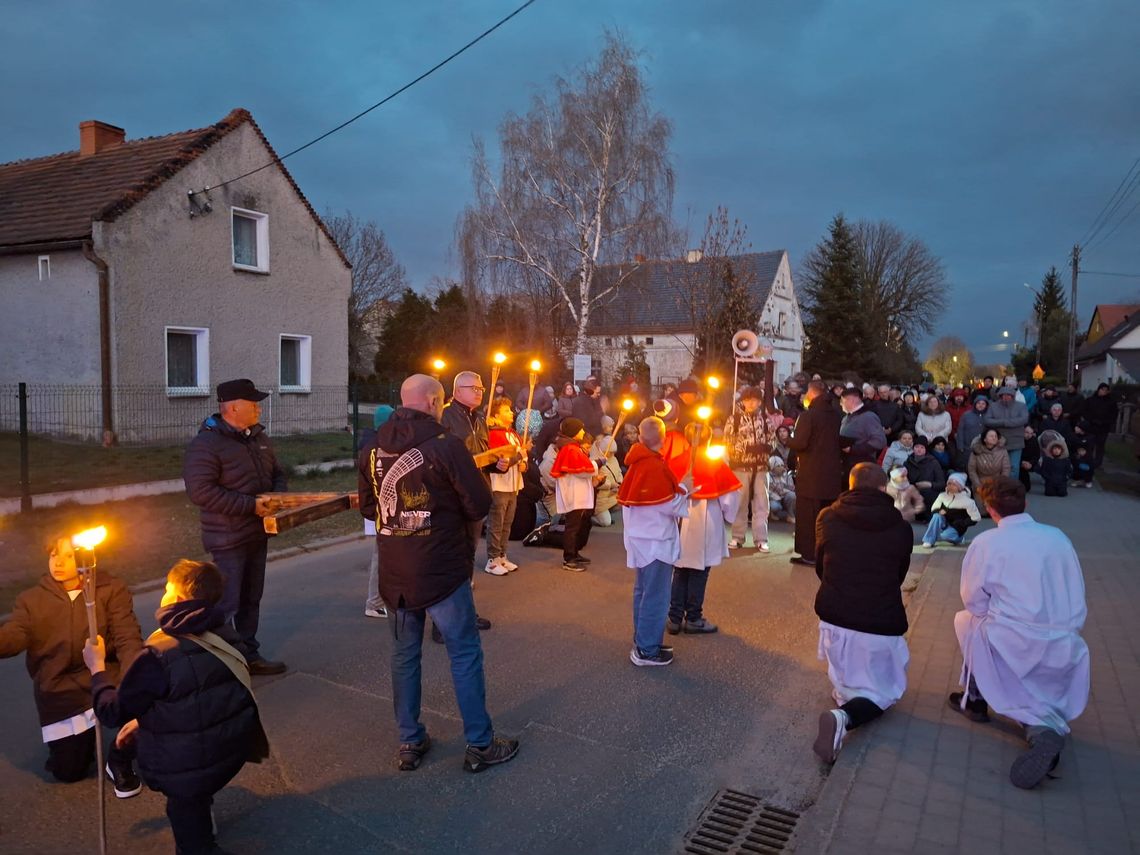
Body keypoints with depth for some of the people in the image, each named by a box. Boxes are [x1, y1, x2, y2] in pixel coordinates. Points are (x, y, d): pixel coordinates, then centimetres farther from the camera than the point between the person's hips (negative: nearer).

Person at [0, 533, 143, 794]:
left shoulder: (111, 589, -5)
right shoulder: (31, 599, 5)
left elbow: (127, 638, -13)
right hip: (59, 690, 3)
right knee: (68, 772, 6)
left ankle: (119, 761, -2)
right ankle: (84, 739, 43)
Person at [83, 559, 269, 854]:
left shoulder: (158, 656, -25)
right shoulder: (224, 636, -5)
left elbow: (113, 712, -10)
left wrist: (97, 667, 6)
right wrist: (144, 718, 23)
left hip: (190, 769, -6)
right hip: (234, 749, 6)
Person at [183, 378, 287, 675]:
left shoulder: (258, 437, 10)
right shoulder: (206, 443, -16)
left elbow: (276, 473, 21)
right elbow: (200, 490, -24)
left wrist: (277, 496, -2)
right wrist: (250, 505, -24)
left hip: (257, 534, 8)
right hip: (228, 538, -8)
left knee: (251, 600, 17)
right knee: (226, 605, -4)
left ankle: (249, 655, 29)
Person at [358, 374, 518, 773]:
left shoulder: (376, 450, 1)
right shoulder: (446, 445, -15)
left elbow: (368, 507, 11)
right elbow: (479, 505, -12)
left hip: (394, 573, 5)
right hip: (441, 570, -5)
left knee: (404, 654, 16)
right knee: (465, 654, 7)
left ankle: (410, 742, 26)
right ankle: (479, 745, 15)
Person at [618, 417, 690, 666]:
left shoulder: (638, 463, 7)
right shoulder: (656, 467, -21)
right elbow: (670, 506, -19)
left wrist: (676, 487, 10)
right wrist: (683, 488, -4)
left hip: (643, 537, 10)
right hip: (656, 540, -10)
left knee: (644, 592, 17)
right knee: (656, 596, -2)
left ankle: (643, 642, 27)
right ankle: (647, 651, 4)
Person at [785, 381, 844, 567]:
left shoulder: (808, 416, -15)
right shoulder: (835, 416, 7)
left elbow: (799, 443, -19)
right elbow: (841, 441, 14)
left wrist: (789, 438, -1)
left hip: (811, 473, -6)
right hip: (832, 472, 7)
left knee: (808, 514, 2)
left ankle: (809, 554, 5)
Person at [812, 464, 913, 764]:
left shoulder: (828, 518, -2)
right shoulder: (901, 529, -4)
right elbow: (899, 577, 12)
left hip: (834, 619, 2)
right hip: (881, 624, -2)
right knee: (883, 692, 11)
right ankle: (845, 717, -15)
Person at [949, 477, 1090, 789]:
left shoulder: (986, 543, -8)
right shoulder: (1058, 536, 4)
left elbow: (974, 601, -1)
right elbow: (1077, 595, 8)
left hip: (1014, 645, -4)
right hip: (1066, 651, 4)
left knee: (965, 618, 26)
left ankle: (976, 699, 30)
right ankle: (1045, 725, -8)